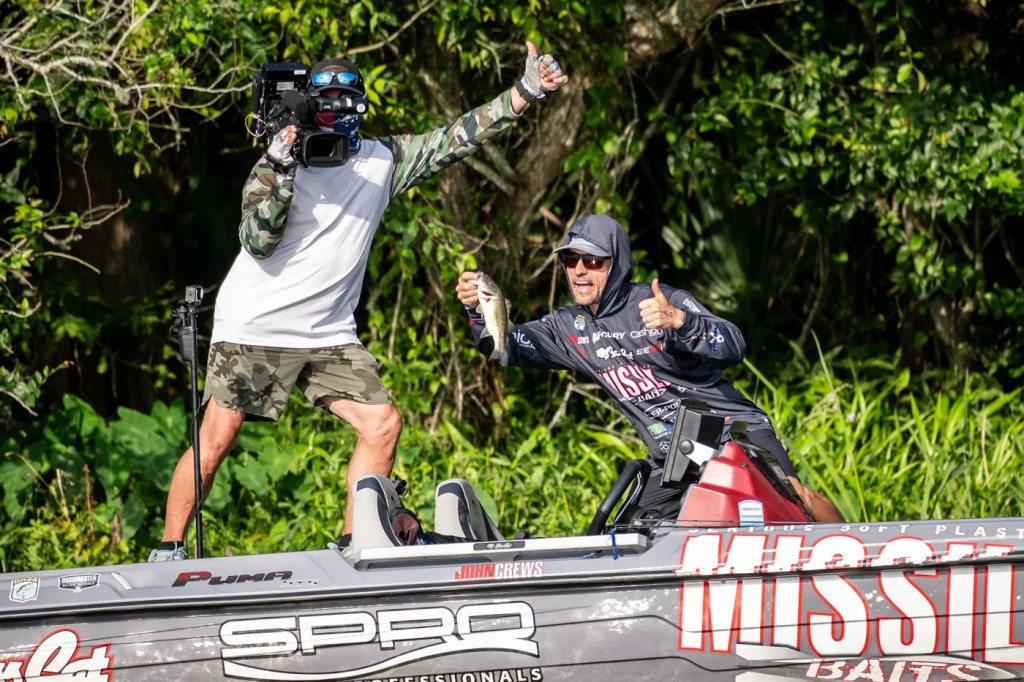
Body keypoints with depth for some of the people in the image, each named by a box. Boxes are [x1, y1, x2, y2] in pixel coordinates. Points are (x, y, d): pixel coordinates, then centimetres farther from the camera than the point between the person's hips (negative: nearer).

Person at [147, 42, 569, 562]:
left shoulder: (382, 162, 4)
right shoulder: (280, 163, -8)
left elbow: (457, 138, 4)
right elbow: (258, 244, -18)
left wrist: (527, 91, -3)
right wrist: (279, 168, -27)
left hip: (328, 333, 5)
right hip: (254, 326, -4)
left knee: (382, 425, -8)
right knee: (215, 440, -9)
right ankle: (167, 552, 0)